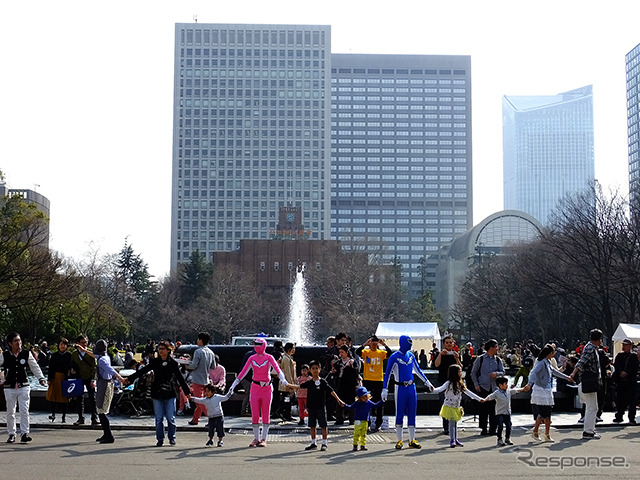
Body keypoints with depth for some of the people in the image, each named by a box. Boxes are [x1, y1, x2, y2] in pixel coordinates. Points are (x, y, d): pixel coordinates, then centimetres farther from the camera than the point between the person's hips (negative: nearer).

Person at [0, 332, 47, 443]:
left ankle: (24, 433, -2)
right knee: (10, 412, 5)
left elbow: (35, 367, 7)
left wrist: (41, 378, -1)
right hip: (9, 387, 0)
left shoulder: (26, 354, 1)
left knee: (24, 411, -6)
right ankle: (11, 434, 16)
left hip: (24, 386, 0)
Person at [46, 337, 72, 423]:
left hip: (65, 377, -1)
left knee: (64, 396, 1)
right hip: (55, 377, 1)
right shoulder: (54, 355, 8)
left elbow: (71, 367, 2)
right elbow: (51, 368, 7)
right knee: (54, 395, -5)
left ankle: (64, 416, 8)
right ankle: (53, 414, 2)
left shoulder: (69, 356, 4)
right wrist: (50, 379, 1)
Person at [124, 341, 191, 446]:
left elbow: (180, 378, 6)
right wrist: (130, 378, -11)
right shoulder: (154, 362, 5)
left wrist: (187, 391, 6)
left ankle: (172, 438, 16)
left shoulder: (173, 363, 2)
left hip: (170, 394, -1)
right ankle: (160, 439, 13)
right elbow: (142, 370, 0)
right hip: (157, 394, 1)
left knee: (171, 418, 0)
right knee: (159, 418, 3)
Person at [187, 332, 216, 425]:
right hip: (206, 379, 8)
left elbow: (194, 365, -19)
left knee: (200, 401, -5)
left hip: (197, 380, -8)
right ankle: (195, 419, 25)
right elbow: (213, 366, 11)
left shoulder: (198, 351, -17)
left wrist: (187, 366, 0)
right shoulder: (211, 352, 6)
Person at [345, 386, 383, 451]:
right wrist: (345, 406, -16)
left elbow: (375, 405, 23)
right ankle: (355, 445, 3)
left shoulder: (369, 403, 7)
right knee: (357, 434, -4)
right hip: (358, 421, -4)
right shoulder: (357, 403, -6)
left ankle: (363, 445, 17)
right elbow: (351, 407, 0)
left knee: (363, 434, 10)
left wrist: (381, 401, 21)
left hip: (365, 421, 4)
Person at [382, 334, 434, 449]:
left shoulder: (411, 356, 11)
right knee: (399, 414, 0)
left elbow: (418, 370, 22)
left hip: (412, 388, 5)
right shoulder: (394, 357, -6)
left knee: (412, 414, 6)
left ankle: (412, 441, 11)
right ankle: (399, 441, 7)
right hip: (401, 388, -5)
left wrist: (427, 383, 22)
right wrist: (385, 390, -10)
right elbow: (387, 374, -5)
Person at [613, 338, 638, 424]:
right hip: (620, 381, 2)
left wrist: (626, 373, -14)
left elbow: (634, 368, -4)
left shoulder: (634, 356, 5)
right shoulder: (619, 355, 13)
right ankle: (619, 417, 10)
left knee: (631, 400, -2)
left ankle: (632, 418, 3)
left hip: (630, 381, -2)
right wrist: (621, 372, -17)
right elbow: (616, 365, 0)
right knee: (620, 399, 2)